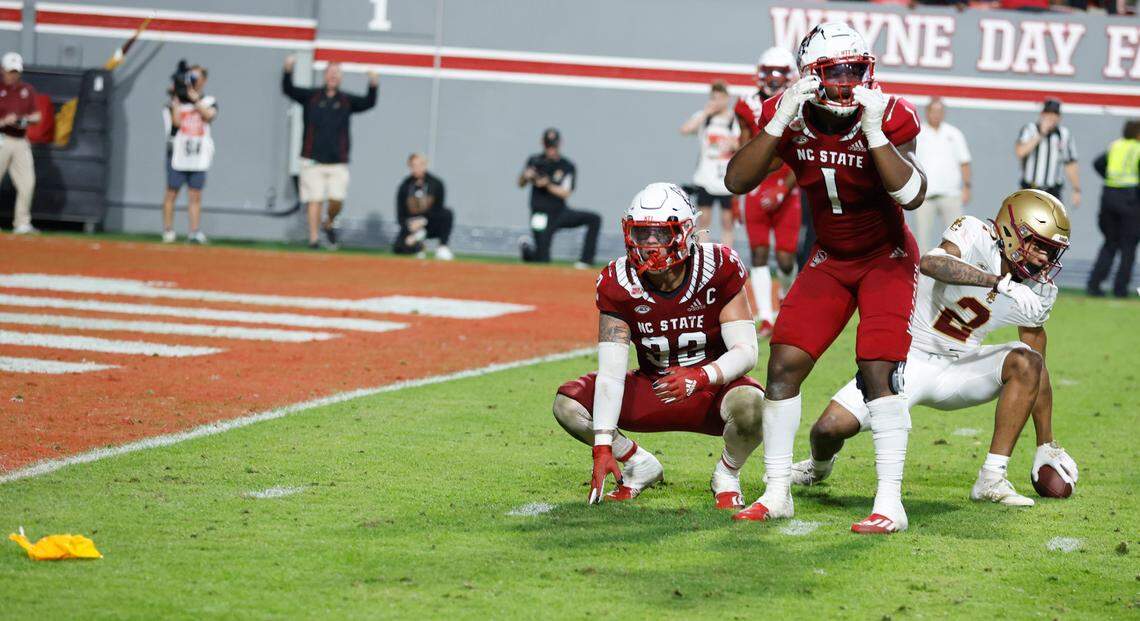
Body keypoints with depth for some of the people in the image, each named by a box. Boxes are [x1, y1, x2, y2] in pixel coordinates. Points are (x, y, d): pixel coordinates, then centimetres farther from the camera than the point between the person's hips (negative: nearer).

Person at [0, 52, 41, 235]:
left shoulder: (27, 90, 13)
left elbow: (37, 116, 14)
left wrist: (27, 119, -6)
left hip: (21, 142, 5)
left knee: (27, 183, -1)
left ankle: (22, 223, 6)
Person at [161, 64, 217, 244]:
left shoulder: (209, 102, 10)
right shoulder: (175, 101, 5)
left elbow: (209, 115, -12)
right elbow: (176, 121, -11)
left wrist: (194, 98, -12)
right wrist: (176, 99, -9)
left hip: (198, 157, 1)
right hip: (177, 154, -1)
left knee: (195, 196, 2)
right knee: (171, 193, 0)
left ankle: (194, 232, 1)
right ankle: (167, 231, 4)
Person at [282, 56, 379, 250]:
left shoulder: (347, 100, 9)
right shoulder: (311, 96, 7)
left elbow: (368, 103, -4)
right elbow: (288, 90, -4)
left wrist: (373, 86, -25)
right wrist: (288, 71, -23)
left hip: (338, 161, 1)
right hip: (313, 159, -1)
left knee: (337, 200, -7)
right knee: (315, 199, -5)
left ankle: (328, 224, 21)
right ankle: (314, 238, 1)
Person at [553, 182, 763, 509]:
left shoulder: (719, 269, -20)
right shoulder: (618, 284, -15)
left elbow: (746, 352, -22)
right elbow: (611, 372, -20)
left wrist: (698, 377, -42)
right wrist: (602, 448, -29)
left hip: (713, 387, -3)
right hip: (654, 390, 3)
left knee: (750, 404, -38)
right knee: (568, 405, -17)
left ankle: (727, 473, -5)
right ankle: (640, 465, 8)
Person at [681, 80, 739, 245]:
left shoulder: (737, 120, 1)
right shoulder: (703, 116, 5)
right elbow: (685, 130, -13)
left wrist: (734, 145, -17)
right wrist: (706, 113, -12)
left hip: (728, 180, -1)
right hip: (706, 177, 1)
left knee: (727, 221, 2)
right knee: (703, 219, 4)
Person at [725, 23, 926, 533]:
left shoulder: (889, 117, -21)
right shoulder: (787, 118, -12)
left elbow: (912, 195, -32)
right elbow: (737, 181, -20)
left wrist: (873, 131, -37)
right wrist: (780, 123, -30)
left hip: (886, 259, -4)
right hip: (829, 261, 4)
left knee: (879, 371, -17)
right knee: (784, 365, -3)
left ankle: (890, 502, -13)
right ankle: (777, 494, 9)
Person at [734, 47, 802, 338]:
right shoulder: (749, 107, 4)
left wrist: (782, 191, -17)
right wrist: (739, 194, 8)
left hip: (786, 194, -1)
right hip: (756, 192, 1)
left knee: (785, 258, -3)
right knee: (759, 254, -5)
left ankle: (787, 295, 29)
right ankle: (766, 318, -3)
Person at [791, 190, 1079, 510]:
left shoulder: (1038, 293, -4)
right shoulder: (978, 236, -19)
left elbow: (1038, 372, 6)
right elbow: (931, 263, -40)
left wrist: (1046, 445, 8)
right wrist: (1001, 282, -47)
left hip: (959, 369, 4)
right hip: (909, 359, -4)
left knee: (1026, 363, -24)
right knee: (830, 429, -16)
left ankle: (991, 480, -20)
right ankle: (819, 465, 25)